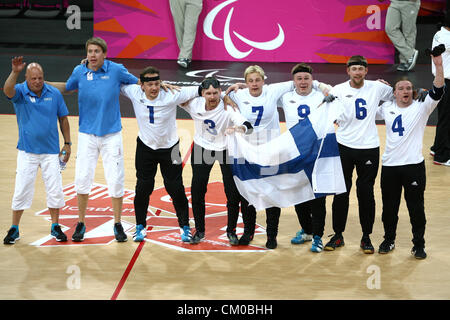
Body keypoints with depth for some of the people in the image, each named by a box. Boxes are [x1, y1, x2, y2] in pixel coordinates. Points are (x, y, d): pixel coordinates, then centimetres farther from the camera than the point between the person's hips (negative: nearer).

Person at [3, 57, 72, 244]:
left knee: (55, 190, 6)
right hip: (27, 151, -2)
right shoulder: (20, 92, -6)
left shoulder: (54, 94, 0)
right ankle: (14, 229, 12)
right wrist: (15, 72, -47)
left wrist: (67, 143, 6)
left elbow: (63, 118, 8)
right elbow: (7, 90, -31)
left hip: (51, 151, 2)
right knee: (21, 190, 0)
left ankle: (55, 227, 21)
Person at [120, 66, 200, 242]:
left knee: (176, 189, 3)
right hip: (145, 147, 2)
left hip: (169, 149, -2)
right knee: (142, 189, 6)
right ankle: (140, 226, 24)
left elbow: (198, 90, -18)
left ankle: (185, 227, 19)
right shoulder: (134, 93, -14)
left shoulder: (171, 96, -21)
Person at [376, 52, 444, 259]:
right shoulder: (387, 108, 8)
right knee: (389, 207, 12)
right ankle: (389, 240, 28)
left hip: (414, 165, -3)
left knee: (416, 208, 2)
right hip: (390, 165, 3)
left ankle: (419, 245, 13)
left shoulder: (421, 108, -2)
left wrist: (438, 67, -29)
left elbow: (437, 92, -17)